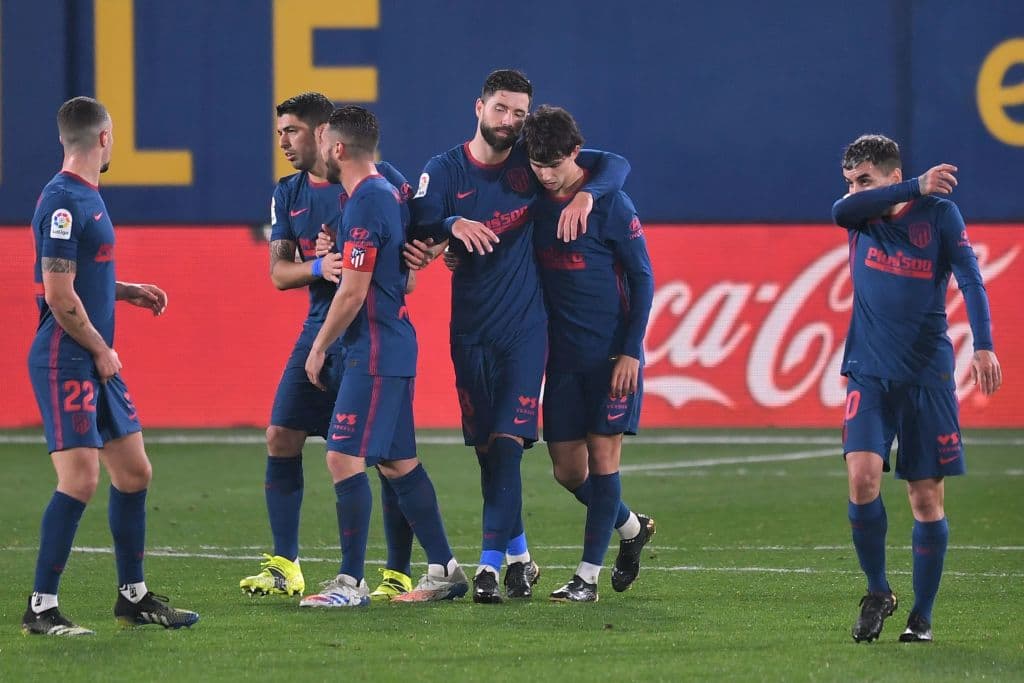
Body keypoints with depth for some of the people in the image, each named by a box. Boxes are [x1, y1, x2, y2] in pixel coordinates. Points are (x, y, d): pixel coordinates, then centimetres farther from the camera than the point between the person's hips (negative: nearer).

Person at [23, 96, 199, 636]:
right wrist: (102, 351, -12)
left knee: (134, 473, 13)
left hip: (96, 363, 10)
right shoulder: (63, 202, -16)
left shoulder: (86, 197, 15)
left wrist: (130, 292, 20)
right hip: (67, 362, -10)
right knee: (80, 479, -14)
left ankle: (133, 598, 23)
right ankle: (41, 609, -8)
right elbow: (59, 294, -20)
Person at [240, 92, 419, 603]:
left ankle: (398, 573, 4)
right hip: (321, 327, 6)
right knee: (281, 437, 0)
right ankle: (284, 566, 8)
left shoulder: (381, 179, -7)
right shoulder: (288, 195, 10)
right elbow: (279, 272, 4)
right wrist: (318, 266, -17)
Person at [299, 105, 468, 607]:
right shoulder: (389, 194, 14)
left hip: (374, 352, -10)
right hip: (395, 345, 10)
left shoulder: (365, 204, -16)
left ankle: (351, 582, -10)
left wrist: (320, 347, -7)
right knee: (398, 462, 13)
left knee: (344, 458, -10)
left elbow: (353, 291, -18)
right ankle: (444, 570, 17)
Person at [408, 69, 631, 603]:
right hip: (469, 332, 2)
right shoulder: (446, 170, 2)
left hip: (524, 328, -2)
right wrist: (453, 225, -33)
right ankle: (518, 554, 17)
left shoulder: (533, 162, 2)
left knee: (507, 443, -12)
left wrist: (586, 194, -19)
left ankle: (492, 560, -12)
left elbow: (616, 165, 1)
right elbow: (418, 225, -12)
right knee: (486, 450, 4)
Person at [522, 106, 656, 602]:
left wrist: (630, 351, -12)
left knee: (603, 455, -5)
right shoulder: (534, 203, 4)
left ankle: (588, 575, -1)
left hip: (612, 354, -5)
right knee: (567, 469, 5)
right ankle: (632, 527, 31)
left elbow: (642, 278, -7)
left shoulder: (610, 204, -10)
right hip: (563, 354, 5)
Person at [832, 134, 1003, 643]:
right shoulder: (861, 216, 5)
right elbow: (841, 210, -19)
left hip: (927, 376, -2)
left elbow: (970, 278, -10)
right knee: (862, 474, -17)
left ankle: (922, 616, 11)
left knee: (927, 497, 1)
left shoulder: (939, 214, -1)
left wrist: (982, 344, -25)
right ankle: (877, 592, 1)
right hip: (868, 373, 2)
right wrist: (917, 188, -27)